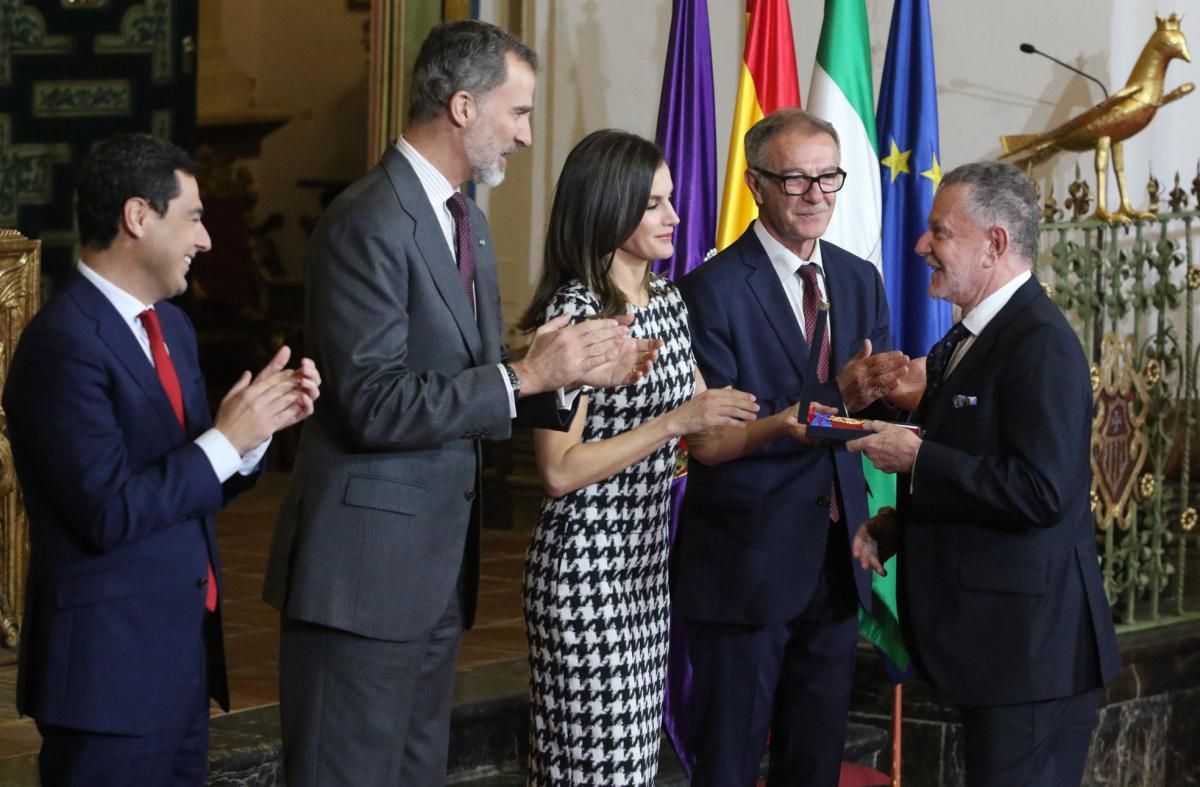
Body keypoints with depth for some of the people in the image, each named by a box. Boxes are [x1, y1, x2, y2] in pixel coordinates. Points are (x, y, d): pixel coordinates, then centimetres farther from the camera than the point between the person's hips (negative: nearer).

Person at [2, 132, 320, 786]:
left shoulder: (170, 327, 13)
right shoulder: (63, 345, -17)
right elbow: (110, 512, -22)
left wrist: (260, 422, -1)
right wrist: (226, 439, -17)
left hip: (184, 649, 9)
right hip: (110, 660, -9)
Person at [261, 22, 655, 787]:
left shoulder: (464, 219, 13)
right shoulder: (369, 224, -16)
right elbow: (374, 404, -22)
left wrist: (574, 372, 0)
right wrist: (526, 376, -21)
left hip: (438, 561, 9)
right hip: (367, 564, -9)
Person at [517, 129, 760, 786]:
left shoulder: (667, 301, 9)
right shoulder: (573, 316, -16)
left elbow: (697, 443, 14)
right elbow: (560, 471, -19)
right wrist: (675, 422, -20)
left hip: (647, 564, 8)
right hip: (586, 568, -8)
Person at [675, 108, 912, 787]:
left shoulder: (860, 281, 9)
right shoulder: (714, 290, -11)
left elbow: (877, 403, 7)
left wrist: (892, 387, -17)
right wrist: (835, 396, -26)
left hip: (836, 564, 6)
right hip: (746, 566, -6)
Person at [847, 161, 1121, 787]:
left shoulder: (1040, 342, -17)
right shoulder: (965, 339, 14)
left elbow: (1040, 491, -27)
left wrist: (915, 459, -20)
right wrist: (896, 523, 6)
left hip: (1030, 640, -10)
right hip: (989, 640, 10)